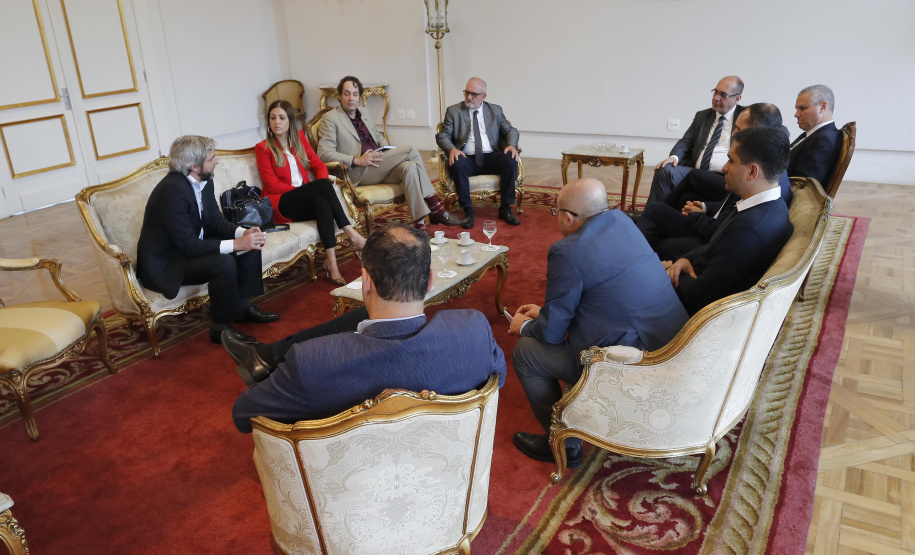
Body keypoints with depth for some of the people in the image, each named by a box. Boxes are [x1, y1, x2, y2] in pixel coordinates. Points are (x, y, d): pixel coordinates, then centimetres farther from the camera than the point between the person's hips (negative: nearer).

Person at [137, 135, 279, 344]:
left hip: (191, 245, 9)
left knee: (251, 247, -2)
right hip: (164, 262, -9)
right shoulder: (171, 190, -29)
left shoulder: (204, 181, -4)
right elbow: (189, 245, -30)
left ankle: (242, 304, 11)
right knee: (223, 263, -30)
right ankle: (221, 327, -12)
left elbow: (216, 220, 3)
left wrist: (243, 233, -16)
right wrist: (236, 244, -32)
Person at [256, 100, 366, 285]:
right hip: (280, 205, -4)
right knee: (323, 185, -29)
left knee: (321, 201, -35)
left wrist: (322, 183, -13)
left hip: (304, 204, 4)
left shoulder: (299, 137, 16)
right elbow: (272, 185, -7)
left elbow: (319, 165, 13)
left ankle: (331, 261, -43)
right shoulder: (263, 148, 2)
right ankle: (351, 234, -27)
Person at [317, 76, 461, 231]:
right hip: (358, 172, -7)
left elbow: (379, 137, 34)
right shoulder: (330, 118, 0)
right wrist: (357, 160, -18)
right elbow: (324, 153, -9)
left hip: (377, 166, 7)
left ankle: (420, 223, -28)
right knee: (412, 153, -20)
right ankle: (435, 206, -16)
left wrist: (387, 151, 9)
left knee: (409, 166, -26)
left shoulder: (365, 113, 22)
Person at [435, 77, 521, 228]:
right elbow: (442, 136, 3)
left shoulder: (495, 111, 15)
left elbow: (511, 131, 14)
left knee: (511, 160, -28)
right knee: (457, 164, -36)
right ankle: (467, 210, -25)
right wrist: (452, 149, -19)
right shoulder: (453, 111, 9)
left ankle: (505, 208, -17)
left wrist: (512, 145, -10)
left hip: (491, 158, 2)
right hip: (467, 159, -2)